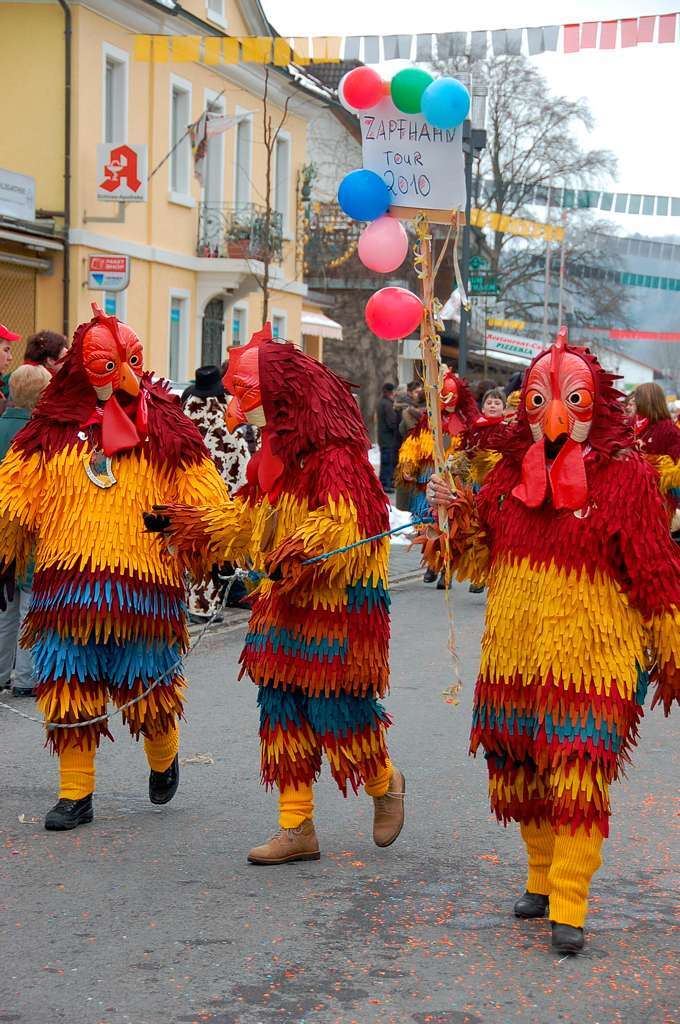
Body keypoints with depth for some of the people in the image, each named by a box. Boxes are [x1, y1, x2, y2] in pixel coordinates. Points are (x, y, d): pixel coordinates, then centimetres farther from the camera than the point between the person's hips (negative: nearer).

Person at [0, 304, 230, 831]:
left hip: (145, 580, -1)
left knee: (149, 687, 5)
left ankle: (164, 759, 35)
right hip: (68, 580, 1)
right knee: (69, 689, -1)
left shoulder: (164, 425, 5)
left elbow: (205, 500, 7)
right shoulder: (54, 427, 7)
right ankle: (75, 793, 11)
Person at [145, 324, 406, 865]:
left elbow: (346, 526, -24)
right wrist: (180, 524, 21)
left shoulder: (336, 454, -16)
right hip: (285, 606, 9)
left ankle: (385, 785, 27)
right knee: (283, 713, 8)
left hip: (339, 603, -9)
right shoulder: (275, 451, 14)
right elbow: (247, 516, 24)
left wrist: (295, 556, -35)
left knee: (339, 712, -3)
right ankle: (297, 829, 15)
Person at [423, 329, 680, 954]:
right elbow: (482, 558, 17)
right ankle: (542, 878, 32)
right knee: (522, 777, 13)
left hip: (591, 656, -5)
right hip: (515, 655, 5)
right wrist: (457, 513, -2)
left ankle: (569, 908, -8)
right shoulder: (512, 472, 9)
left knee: (578, 778, -12)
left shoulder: (625, 475, -6)